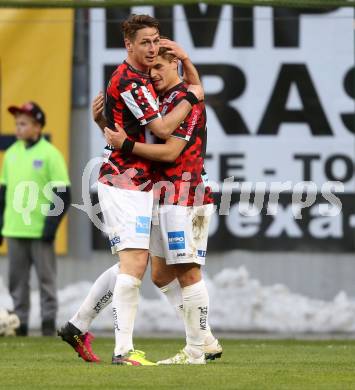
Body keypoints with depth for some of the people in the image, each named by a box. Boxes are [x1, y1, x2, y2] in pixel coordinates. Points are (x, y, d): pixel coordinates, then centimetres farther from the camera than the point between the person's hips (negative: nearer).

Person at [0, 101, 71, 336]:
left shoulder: (50, 154, -5)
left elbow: (63, 194, -7)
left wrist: (51, 225, -13)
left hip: (40, 230, -5)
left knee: (46, 278, -2)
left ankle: (49, 323, 0)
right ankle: (19, 323, 10)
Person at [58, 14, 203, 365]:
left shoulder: (141, 77, 15)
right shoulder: (128, 81, -15)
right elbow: (162, 128, -19)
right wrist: (191, 97, -5)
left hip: (135, 185, 10)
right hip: (124, 183, -10)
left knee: (134, 265, 12)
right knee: (134, 263, -16)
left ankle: (77, 326, 18)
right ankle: (123, 350, -19)